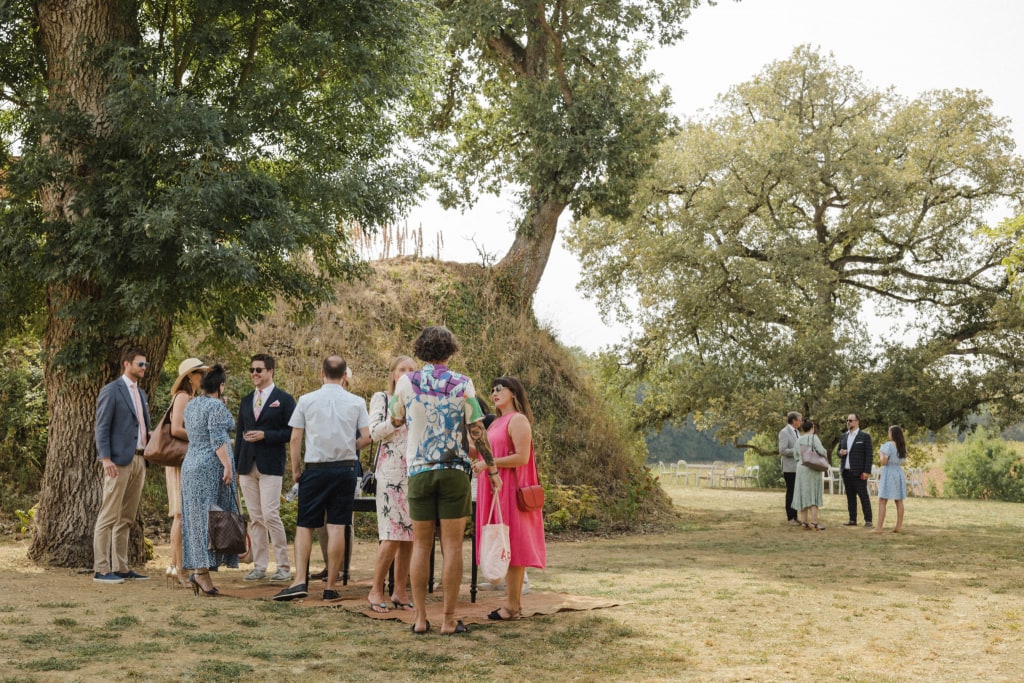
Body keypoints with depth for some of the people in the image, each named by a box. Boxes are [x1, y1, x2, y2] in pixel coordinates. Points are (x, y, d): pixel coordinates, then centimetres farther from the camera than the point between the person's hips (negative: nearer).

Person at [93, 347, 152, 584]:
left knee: (127, 518, 9)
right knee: (109, 516, -6)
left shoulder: (141, 394, 19)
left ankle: (121, 567, 13)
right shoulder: (111, 391, -4)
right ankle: (101, 570, -5)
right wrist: (105, 459, -18)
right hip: (119, 460, -8)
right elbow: (102, 427, -9)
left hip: (139, 460, 8)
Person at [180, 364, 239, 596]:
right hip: (212, 466, -8)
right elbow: (218, 439, -18)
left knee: (197, 517, 8)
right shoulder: (216, 406, -11)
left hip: (191, 465, 8)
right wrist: (227, 465, -18)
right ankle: (202, 571, -9)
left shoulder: (190, 405, 14)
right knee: (210, 518, -6)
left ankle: (198, 569, 8)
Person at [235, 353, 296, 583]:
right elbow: (239, 434, 18)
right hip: (247, 466, 5)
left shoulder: (284, 399, 0)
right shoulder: (245, 401, 17)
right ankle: (260, 566, 12)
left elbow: (292, 432, -5)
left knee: (270, 515, -11)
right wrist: (236, 467, 13)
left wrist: (265, 435, -14)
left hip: (270, 465, -5)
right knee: (255, 518, 6)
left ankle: (284, 566, -3)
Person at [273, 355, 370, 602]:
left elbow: (295, 438, -1)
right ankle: (331, 586, 4)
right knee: (337, 527, 2)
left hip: (315, 469, -1)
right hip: (345, 468, 1)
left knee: (304, 526, 5)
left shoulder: (306, 401, 0)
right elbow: (366, 438, 0)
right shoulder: (357, 402, 2)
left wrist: (295, 469, 8)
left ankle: (300, 581, -7)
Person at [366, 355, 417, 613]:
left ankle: (400, 592, 11)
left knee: (410, 535, 3)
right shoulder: (381, 398, 5)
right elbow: (375, 431, -7)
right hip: (391, 472, -4)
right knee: (392, 536, -10)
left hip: (416, 472, 4)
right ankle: (376, 591, 2)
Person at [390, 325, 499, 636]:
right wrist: (492, 468, 6)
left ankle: (420, 619, 7)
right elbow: (477, 430, -3)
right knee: (452, 545, 1)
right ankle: (449, 620, 1)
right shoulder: (462, 384, -3)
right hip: (454, 470, -2)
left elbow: (396, 420, 17)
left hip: (419, 471, 2)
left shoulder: (406, 382, 1)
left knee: (421, 545, 8)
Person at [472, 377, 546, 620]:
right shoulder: (496, 423, 20)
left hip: (511, 490, -9)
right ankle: (514, 602, 11)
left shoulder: (518, 420, -8)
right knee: (505, 547, 8)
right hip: (495, 489, 9)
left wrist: (489, 463, -17)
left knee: (511, 546, -7)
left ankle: (512, 605, -4)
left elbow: (522, 458, -17)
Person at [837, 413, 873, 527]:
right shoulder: (843, 437, 15)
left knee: (863, 496, -4)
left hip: (858, 473, -5)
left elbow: (868, 455, -6)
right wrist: (840, 453, -5)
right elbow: (839, 452, 21)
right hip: (846, 472, 5)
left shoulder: (865, 436, -2)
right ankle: (852, 520, 10)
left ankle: (868, 520, -1)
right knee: (850, 497, 7)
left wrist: (867, 471, -13)